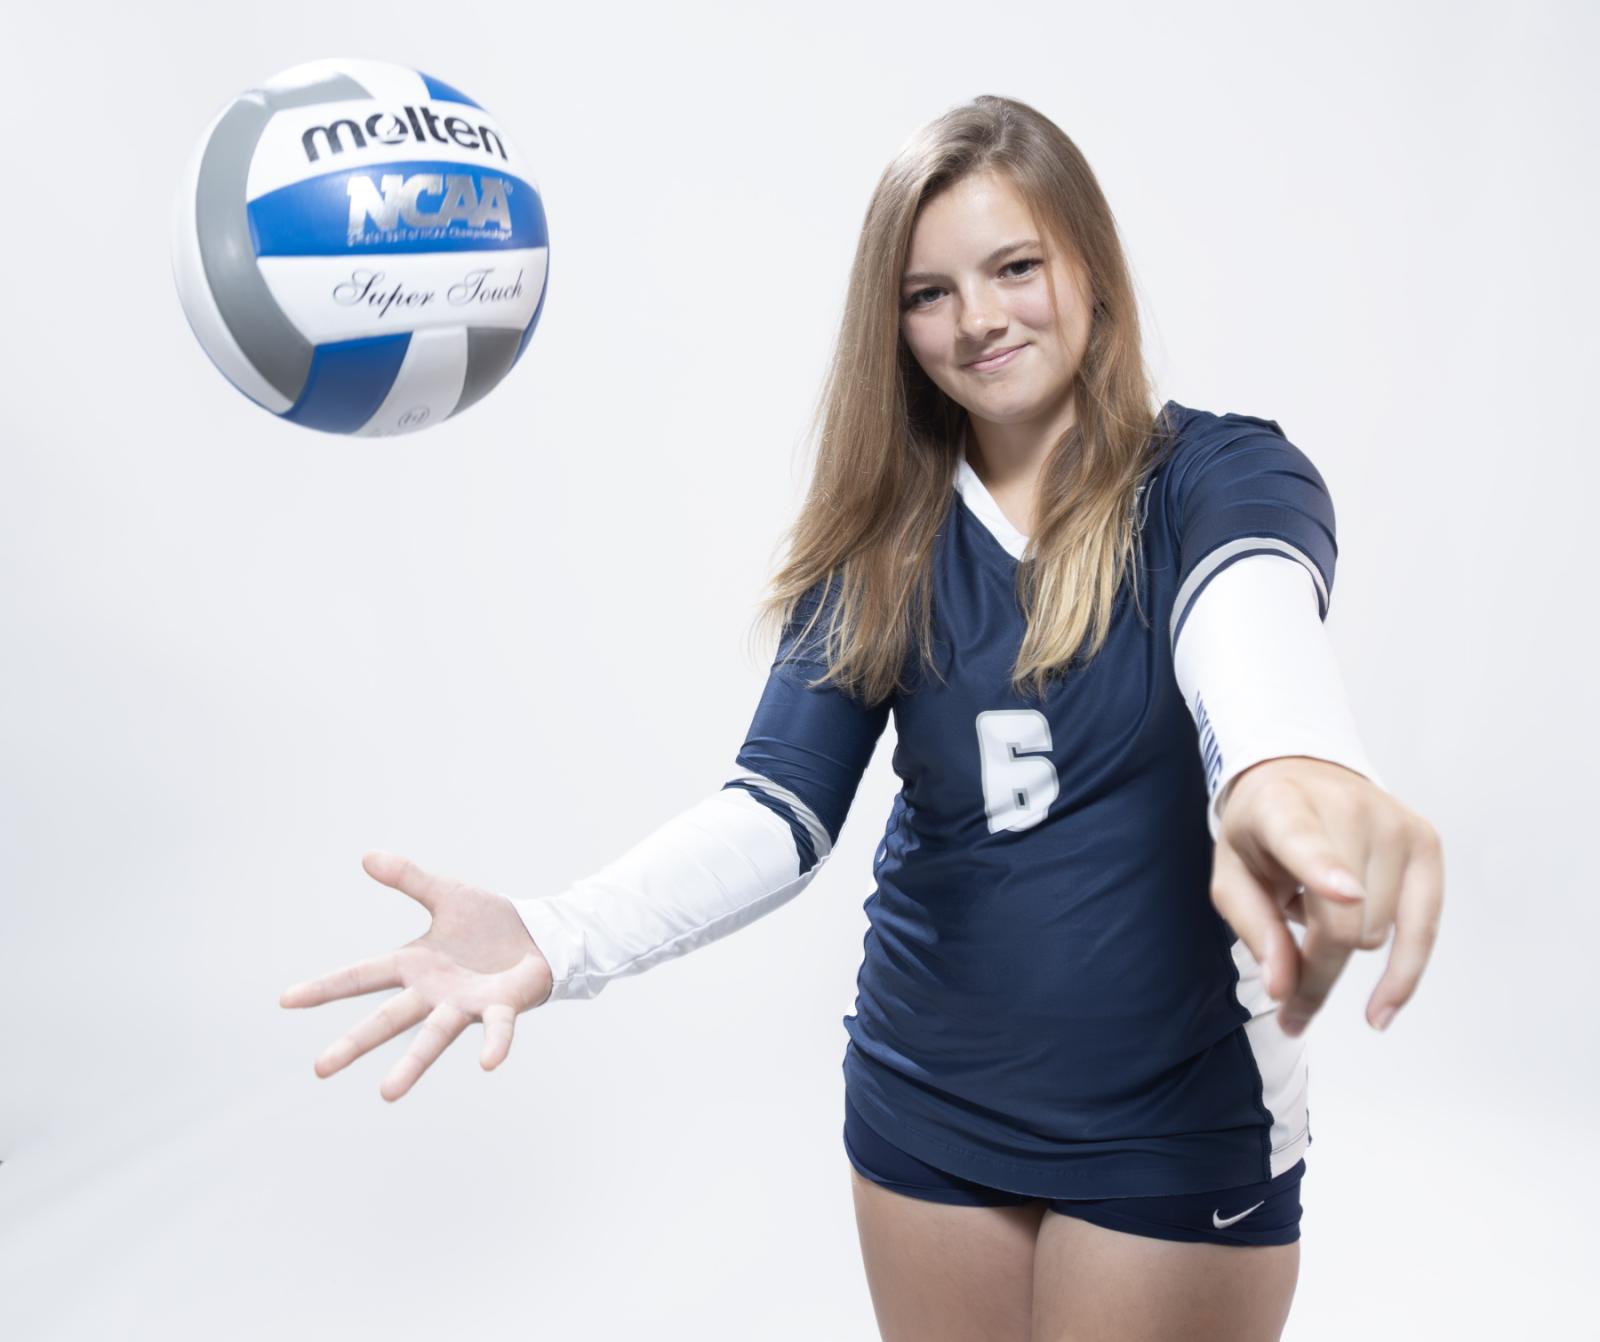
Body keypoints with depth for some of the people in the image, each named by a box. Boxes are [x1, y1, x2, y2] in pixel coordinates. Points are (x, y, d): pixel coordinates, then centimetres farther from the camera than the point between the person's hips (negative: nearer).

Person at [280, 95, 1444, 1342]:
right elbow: (778, 811, -11)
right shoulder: (882, 545, -2)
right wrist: (553, 938, -31)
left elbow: (1253, 609, -35)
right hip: (926, 1106, 3)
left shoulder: (1217, 474, -11)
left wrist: (1293, 766, -60)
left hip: (1179, 1127, -3)